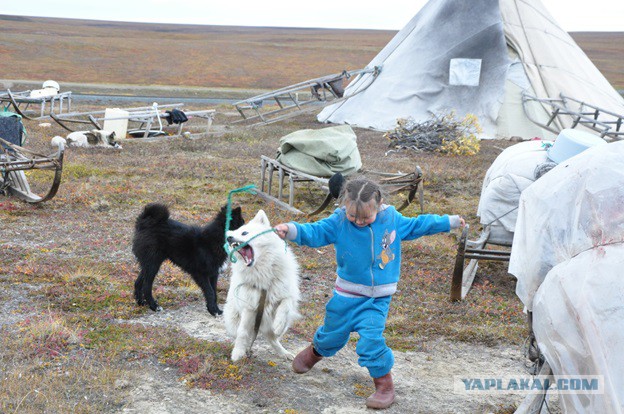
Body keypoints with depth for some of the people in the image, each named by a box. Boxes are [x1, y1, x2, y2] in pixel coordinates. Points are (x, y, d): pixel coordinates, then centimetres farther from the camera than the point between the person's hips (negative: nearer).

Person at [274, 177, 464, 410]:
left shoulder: (392, 219, -6)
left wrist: (450, 222, 17)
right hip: (347, 295, 1)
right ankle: (316, 351, 53)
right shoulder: (338, 221, -13)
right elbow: (314, 232, -19)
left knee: (371, 339, -16)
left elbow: (416, 226, 10)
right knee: (333, 333, 18)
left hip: (377, 298, -1)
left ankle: (384, 384, 2)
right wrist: (291, 230, -40)